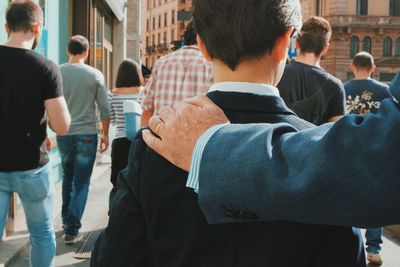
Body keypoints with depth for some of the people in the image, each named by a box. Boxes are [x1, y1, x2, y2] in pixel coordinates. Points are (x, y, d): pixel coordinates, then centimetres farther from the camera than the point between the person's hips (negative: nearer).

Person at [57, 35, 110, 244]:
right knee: (81, 182, 4)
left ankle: (66, 219, 30)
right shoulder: (95, 75, -5)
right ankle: (72, 230, 3)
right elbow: (104, 108, -4)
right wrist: (105, 134, 6)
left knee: (68, 175, 24)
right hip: (87, 134, -2)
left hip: (63, 133, 3)